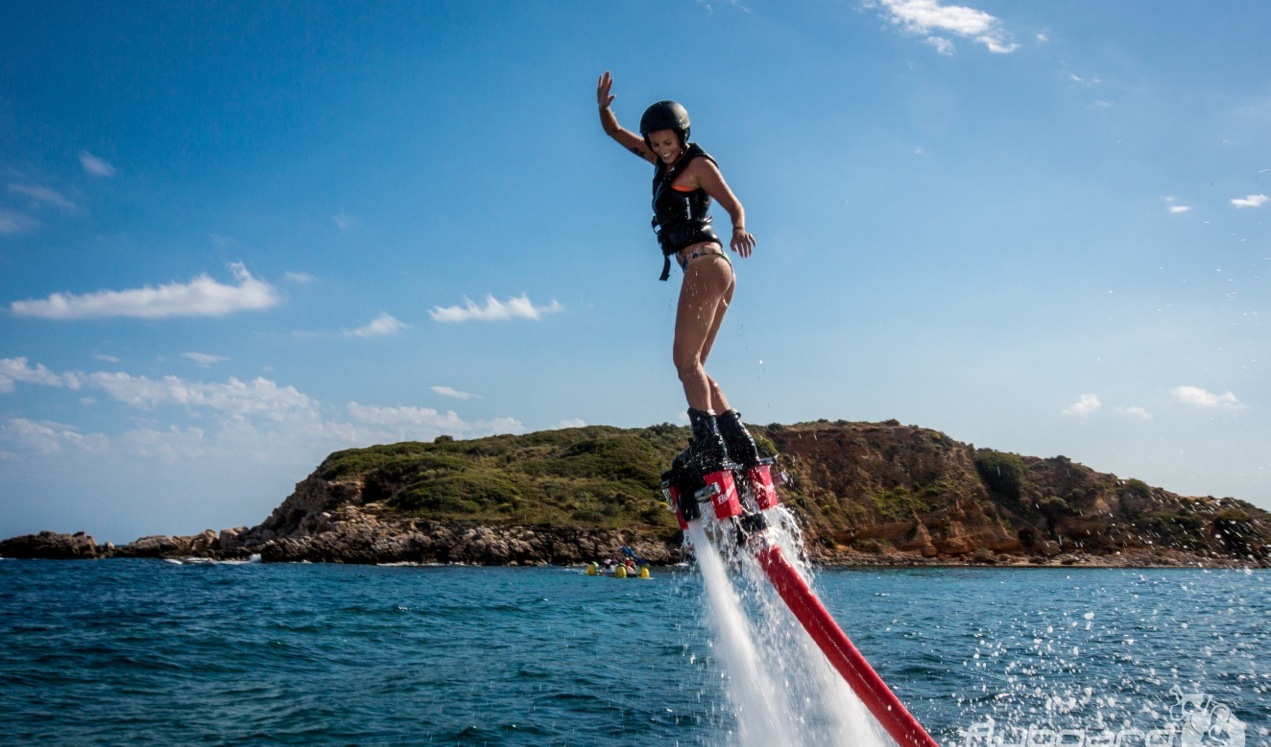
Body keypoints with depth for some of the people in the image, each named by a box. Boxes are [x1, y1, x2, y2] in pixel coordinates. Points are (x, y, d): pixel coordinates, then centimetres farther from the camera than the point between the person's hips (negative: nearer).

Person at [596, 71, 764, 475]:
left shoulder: (698, 164, 0)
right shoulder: (663, 161, 22)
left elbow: (734, 203, -13)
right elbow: (616, 132, 25)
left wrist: (739, 229, -35)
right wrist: (604, 108, 4)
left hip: (705, 263, -9)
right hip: (712, 271, 9)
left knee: (686, 360, -16)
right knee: (694, 366, 7)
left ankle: (708, 446, -23)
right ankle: (739, 442, 4)